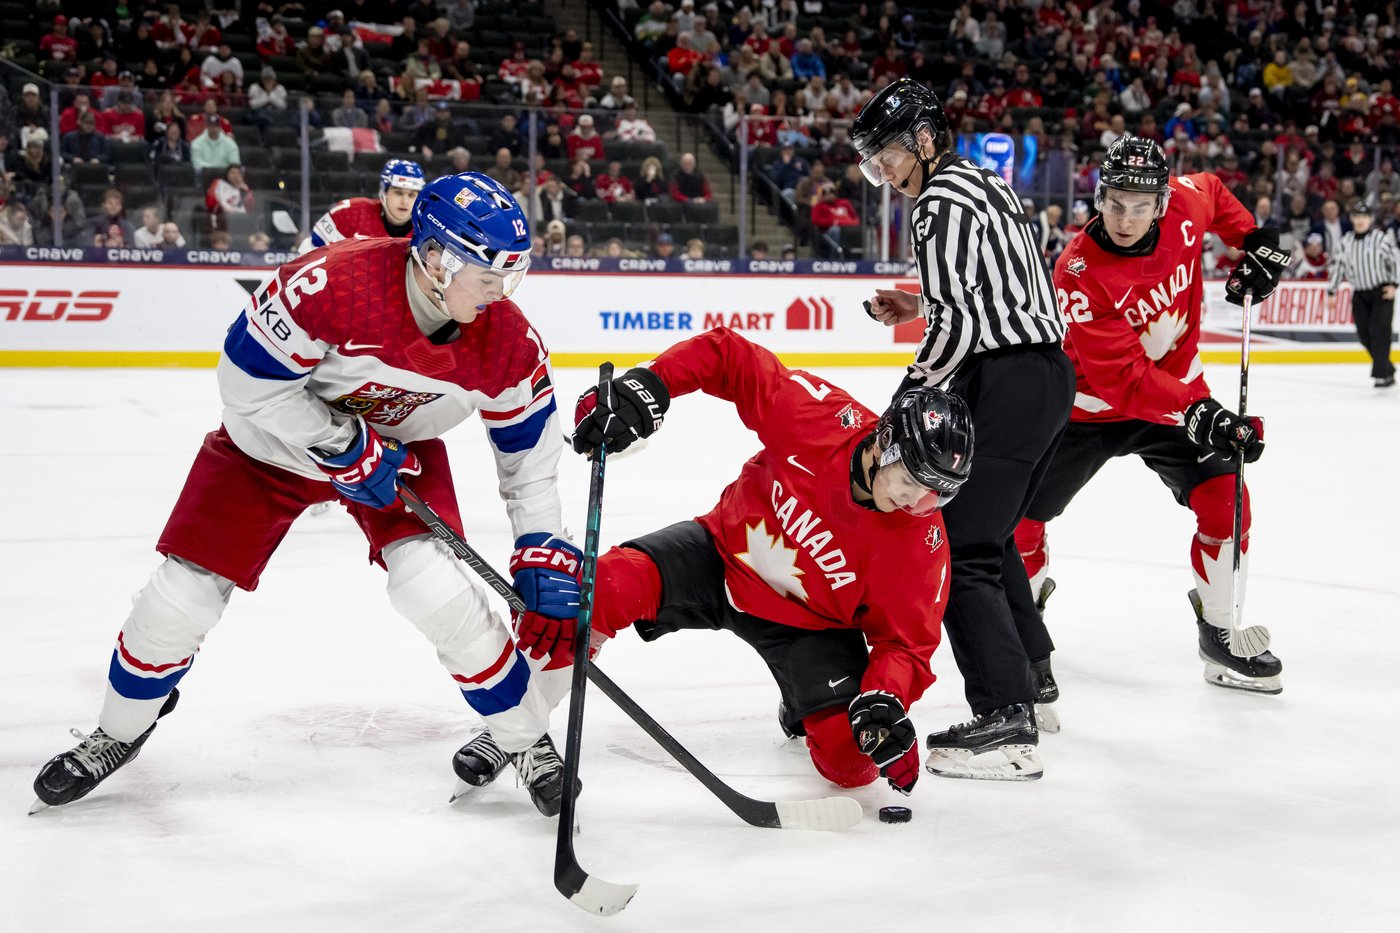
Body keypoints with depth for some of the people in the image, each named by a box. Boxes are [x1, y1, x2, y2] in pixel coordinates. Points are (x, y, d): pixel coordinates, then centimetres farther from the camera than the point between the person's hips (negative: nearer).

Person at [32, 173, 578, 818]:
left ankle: (523, 737, 3)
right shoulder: (330, 283, -36)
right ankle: (120, 731, 29)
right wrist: (344, 448, -27)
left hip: (400, 447, 2)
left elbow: (528, 443, -7)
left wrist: (541, 546, -10)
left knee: (436, 586, -21)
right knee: (182, 594, -1)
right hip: (275, 441, -1)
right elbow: (251, 382, -26)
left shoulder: (508, 341, -22)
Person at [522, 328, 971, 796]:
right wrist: (648, 385, -30)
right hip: (724, 552, -1)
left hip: (808, 624, 1)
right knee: (616, 586, -30)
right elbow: (728, 355, -17)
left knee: (851, 760, -14)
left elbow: (906, 642, -12)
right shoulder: (813, 412, -25)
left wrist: (885, 698, -32)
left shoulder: (920, 541, -20)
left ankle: (803, 707, 24)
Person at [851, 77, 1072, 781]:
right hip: (1049, 372, 10)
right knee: (989, 536, 22)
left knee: (960, 551, -11)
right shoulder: (985, 184, 19)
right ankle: (1031, 683, 31)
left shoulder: (943, 203, -11)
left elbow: (958, 323, -19)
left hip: (1004, 385, -10)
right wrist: (923, 306, 20)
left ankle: (1006, 724, -16)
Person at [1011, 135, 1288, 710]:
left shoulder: (1184, 204, -15)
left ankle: (1220, 634, 7)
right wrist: (1196, 411, -43)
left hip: (1177, 393, 3)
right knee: (1019, 518, -3)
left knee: (1226, 501, -11)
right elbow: (1122, 376, -34)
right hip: (1089, 407, -3)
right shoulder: (1078, 273, -29)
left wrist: (1254, 240, 3)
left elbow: (1213, 193, 14)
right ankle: (1022, 611, 28)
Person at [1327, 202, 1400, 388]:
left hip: (1382, 292, -5)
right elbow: (1338, 265, 10)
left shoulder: (1381, 238, -7)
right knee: (1364, 335, 1)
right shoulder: (1346, 241, 6)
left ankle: (1383, 374, -14)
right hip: (1359, 294, 5)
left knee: (1379, 331, -14)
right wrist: (1331, 292, 8)